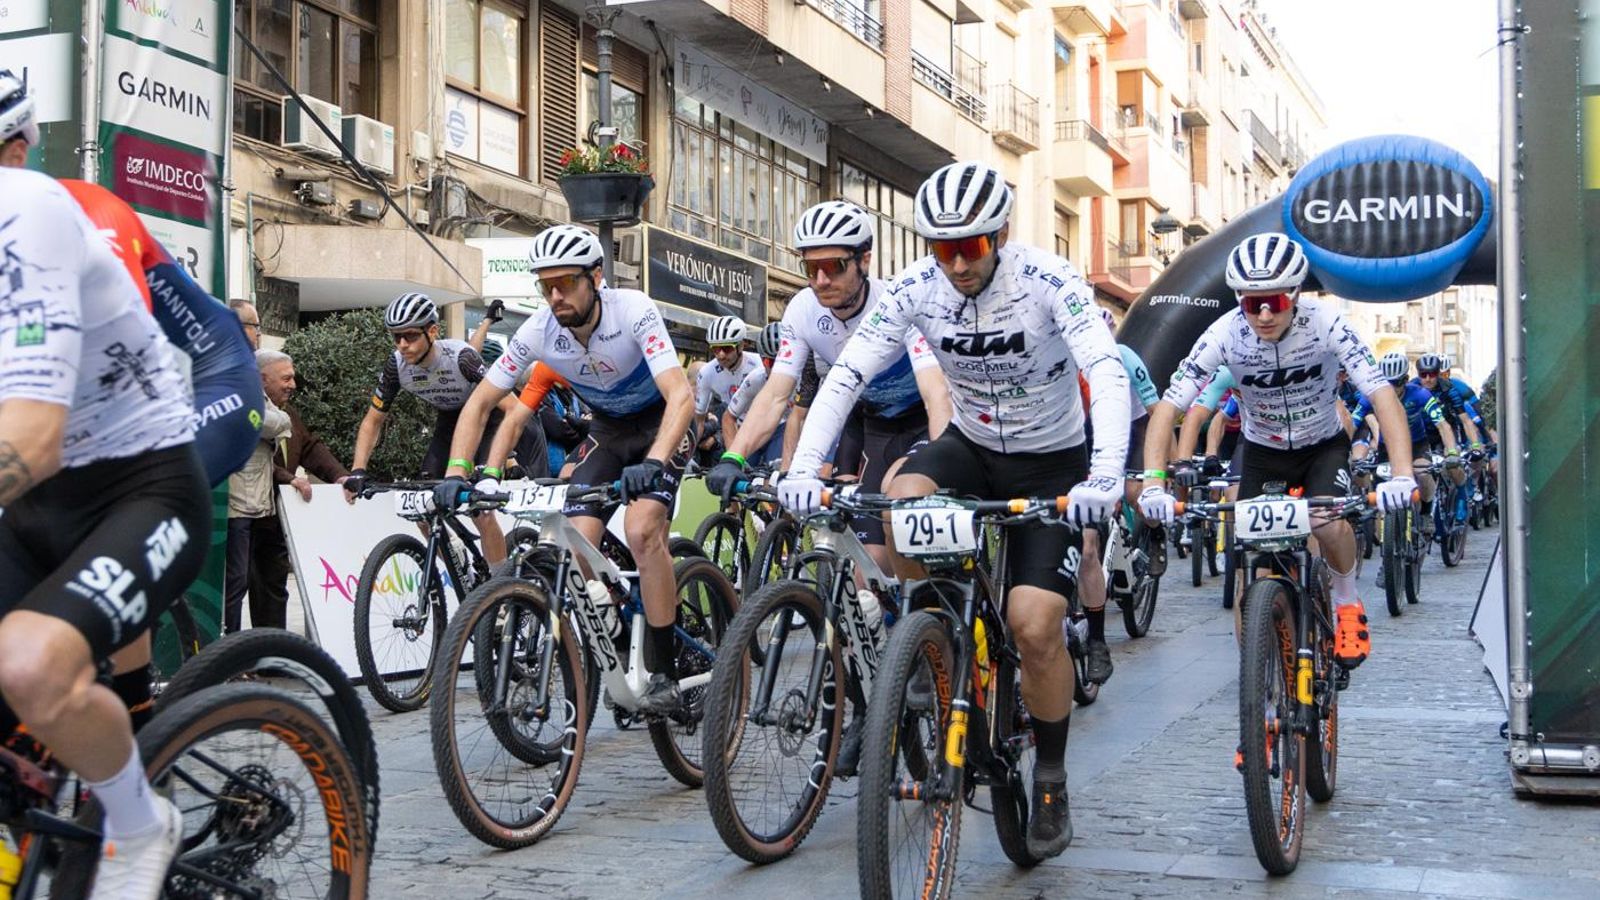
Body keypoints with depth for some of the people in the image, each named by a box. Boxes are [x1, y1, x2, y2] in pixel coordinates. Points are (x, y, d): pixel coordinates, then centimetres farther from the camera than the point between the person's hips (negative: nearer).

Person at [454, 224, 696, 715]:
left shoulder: (633, 311, -31)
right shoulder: (539, 331, -20)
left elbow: (681, 395, -40)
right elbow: (479, 402, -13)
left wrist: (654, 462, -56)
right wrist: (456, 473, -27)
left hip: (660, 422, -4)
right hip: (606, 428, 5)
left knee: (641, 530, -26)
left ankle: (664, 675, -17)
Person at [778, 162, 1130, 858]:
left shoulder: (1047, 280, -25)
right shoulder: (915, 289, -15)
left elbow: (1107, 371, -36)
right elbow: (846, 374, -20)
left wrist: (1106, 474, -52)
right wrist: (804, 467, -35)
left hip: (1052, 462, -3)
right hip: (970, 445, 3)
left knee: (1034, 625, -15)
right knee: (899, 505, -31)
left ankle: (1051, 780, 9)